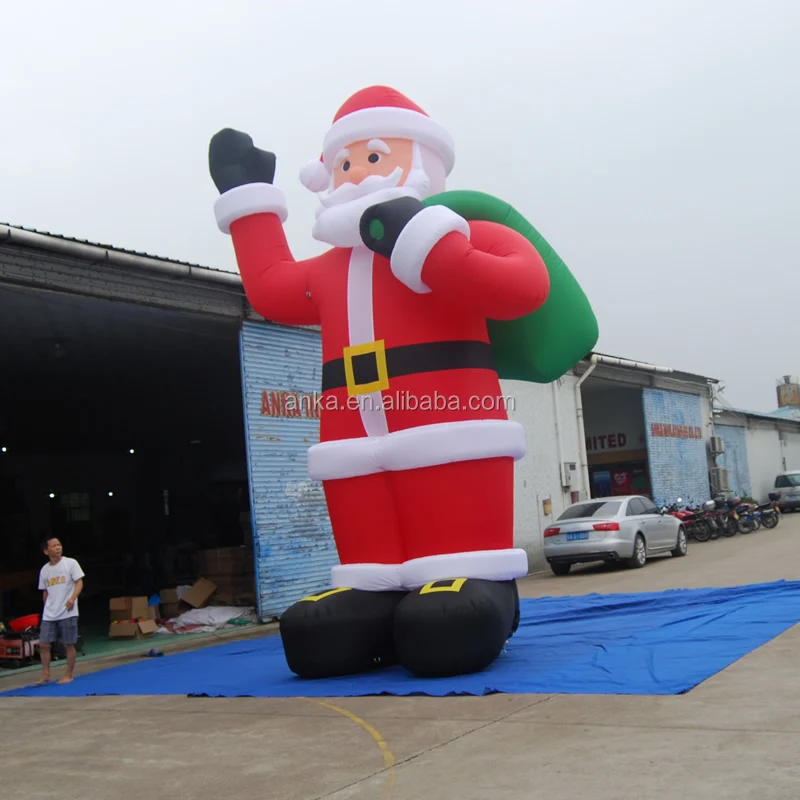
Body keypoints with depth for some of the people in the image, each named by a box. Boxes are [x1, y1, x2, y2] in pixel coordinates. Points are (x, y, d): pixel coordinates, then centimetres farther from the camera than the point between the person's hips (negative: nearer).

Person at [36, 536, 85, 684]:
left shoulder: (70, 563, -4)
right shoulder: (44, 569, 9)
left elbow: (79, 583, -8)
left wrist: (72, 598, -24)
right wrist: (47, 608, 17)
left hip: (67, 613, -4)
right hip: (48, 615, 4)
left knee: (69, 645, 0)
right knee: (43, 644, 2)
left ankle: (69, 675, 12)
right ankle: (45, 675, 15)